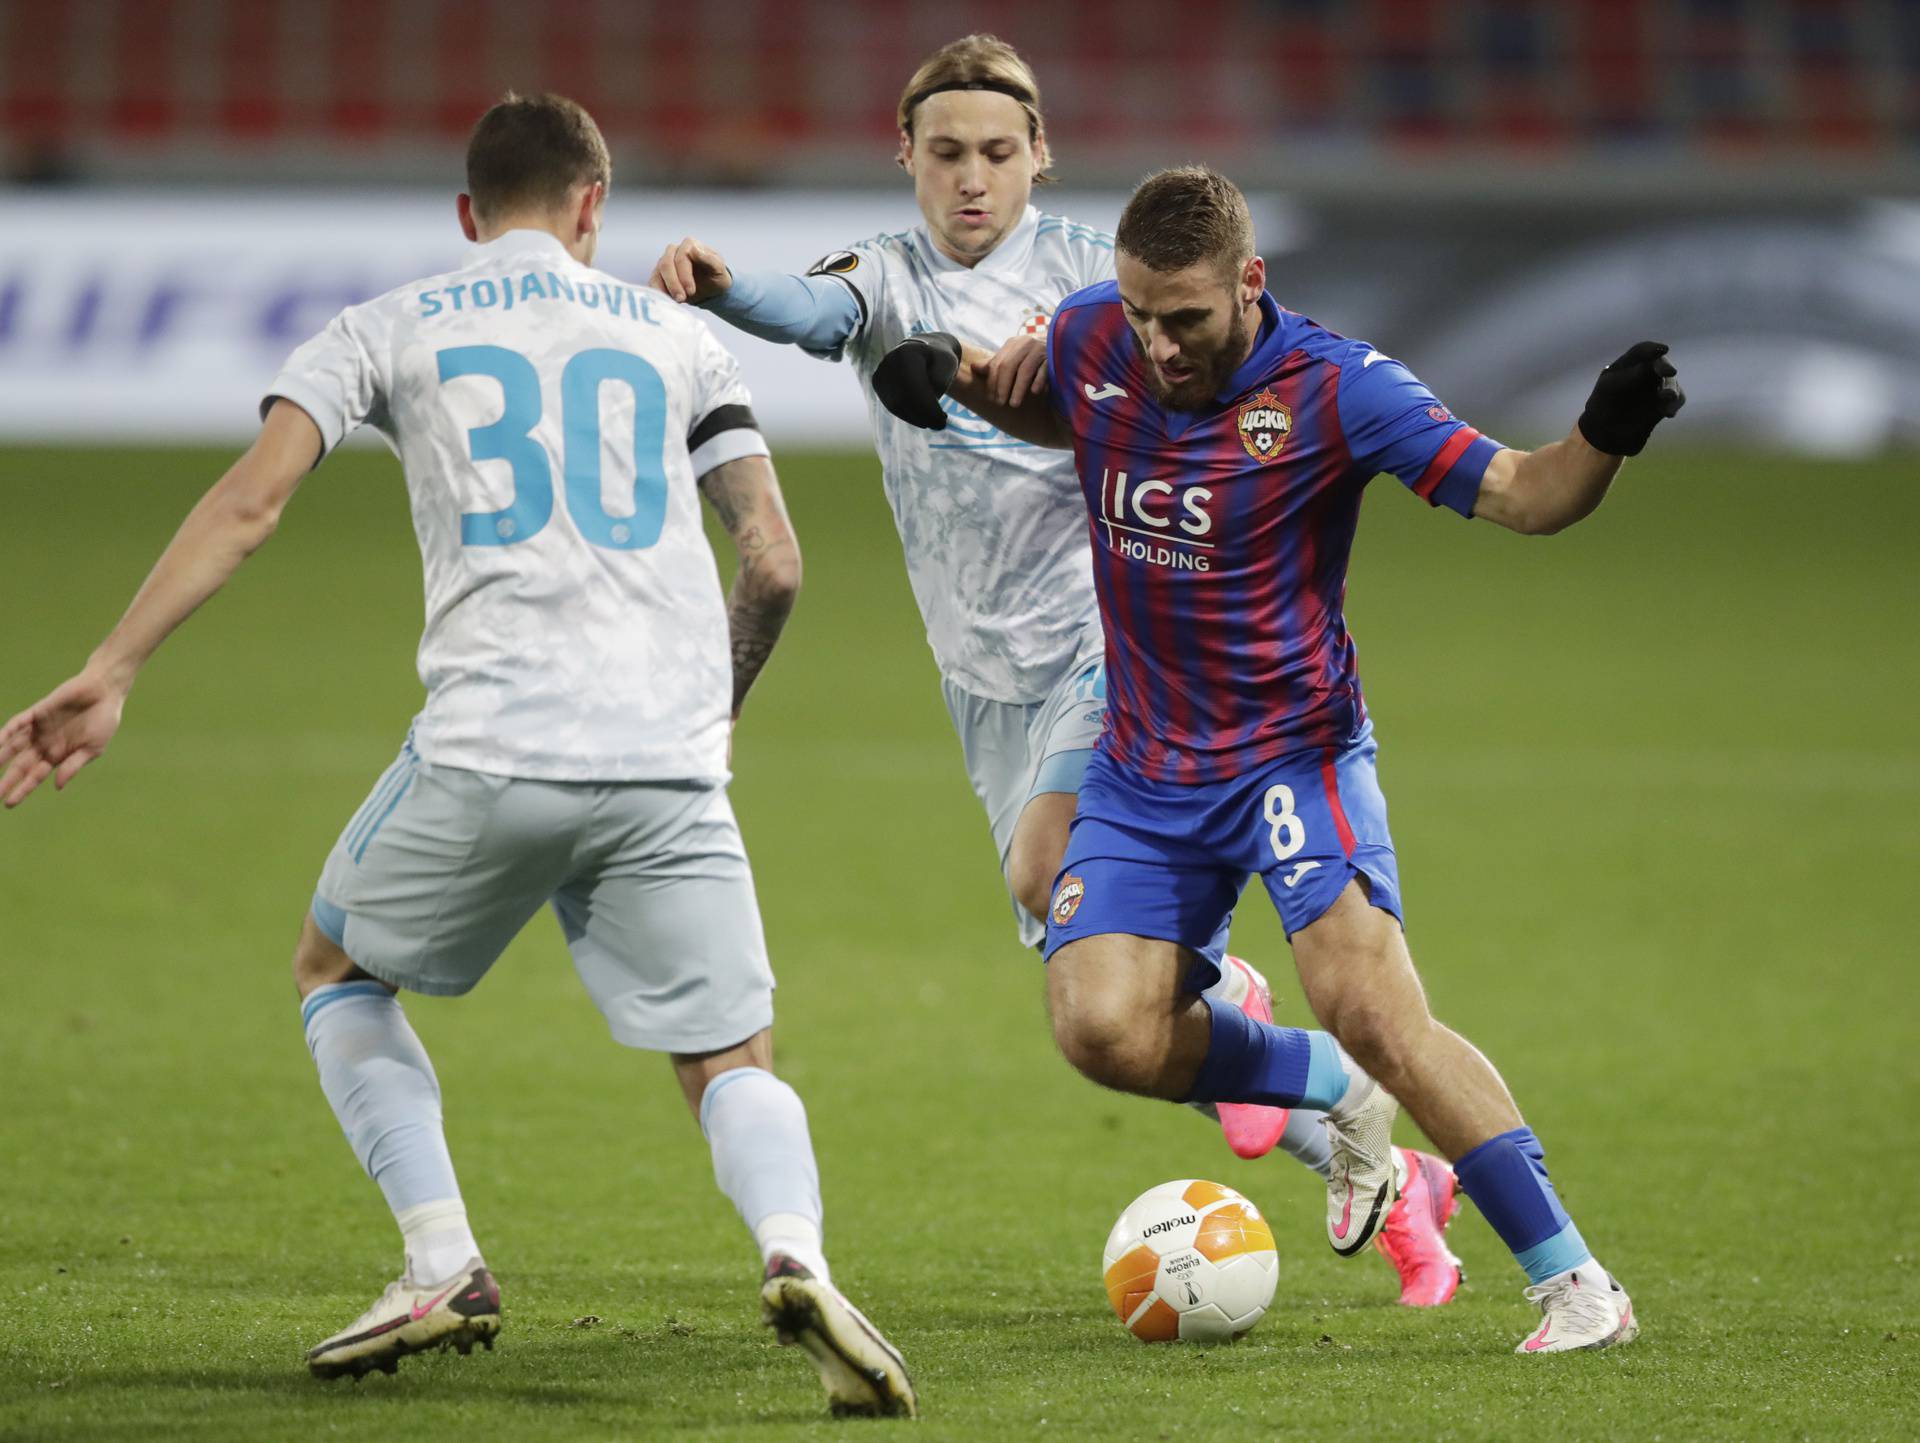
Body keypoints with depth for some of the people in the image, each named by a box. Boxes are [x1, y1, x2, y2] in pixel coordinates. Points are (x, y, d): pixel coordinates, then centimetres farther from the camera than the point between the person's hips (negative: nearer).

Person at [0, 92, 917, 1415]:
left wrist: (111, 675, -2)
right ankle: (796, 1255, -22)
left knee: (337, 973, 24)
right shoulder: (675, 338, 19)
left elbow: (251, 501, 1)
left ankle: (445, 1265, 9)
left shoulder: (389, 330, 14)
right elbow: (775, 564, 14)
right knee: (734, 1062, 10)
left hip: (488, 749, -1)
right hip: (670, 763, 1)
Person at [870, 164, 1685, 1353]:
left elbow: (1520, 495, -19)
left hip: (1293, 750, -5)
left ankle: (1573, 1280, -15)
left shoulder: (1331, 387, -17)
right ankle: (1334, 1095, 16)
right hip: (1145, 766, 5)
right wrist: (959, 374, 1)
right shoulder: (1093, 338, -4)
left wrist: (1602, 440, -40)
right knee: (1106, 1032, -13)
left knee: (1373, 1009, -23)